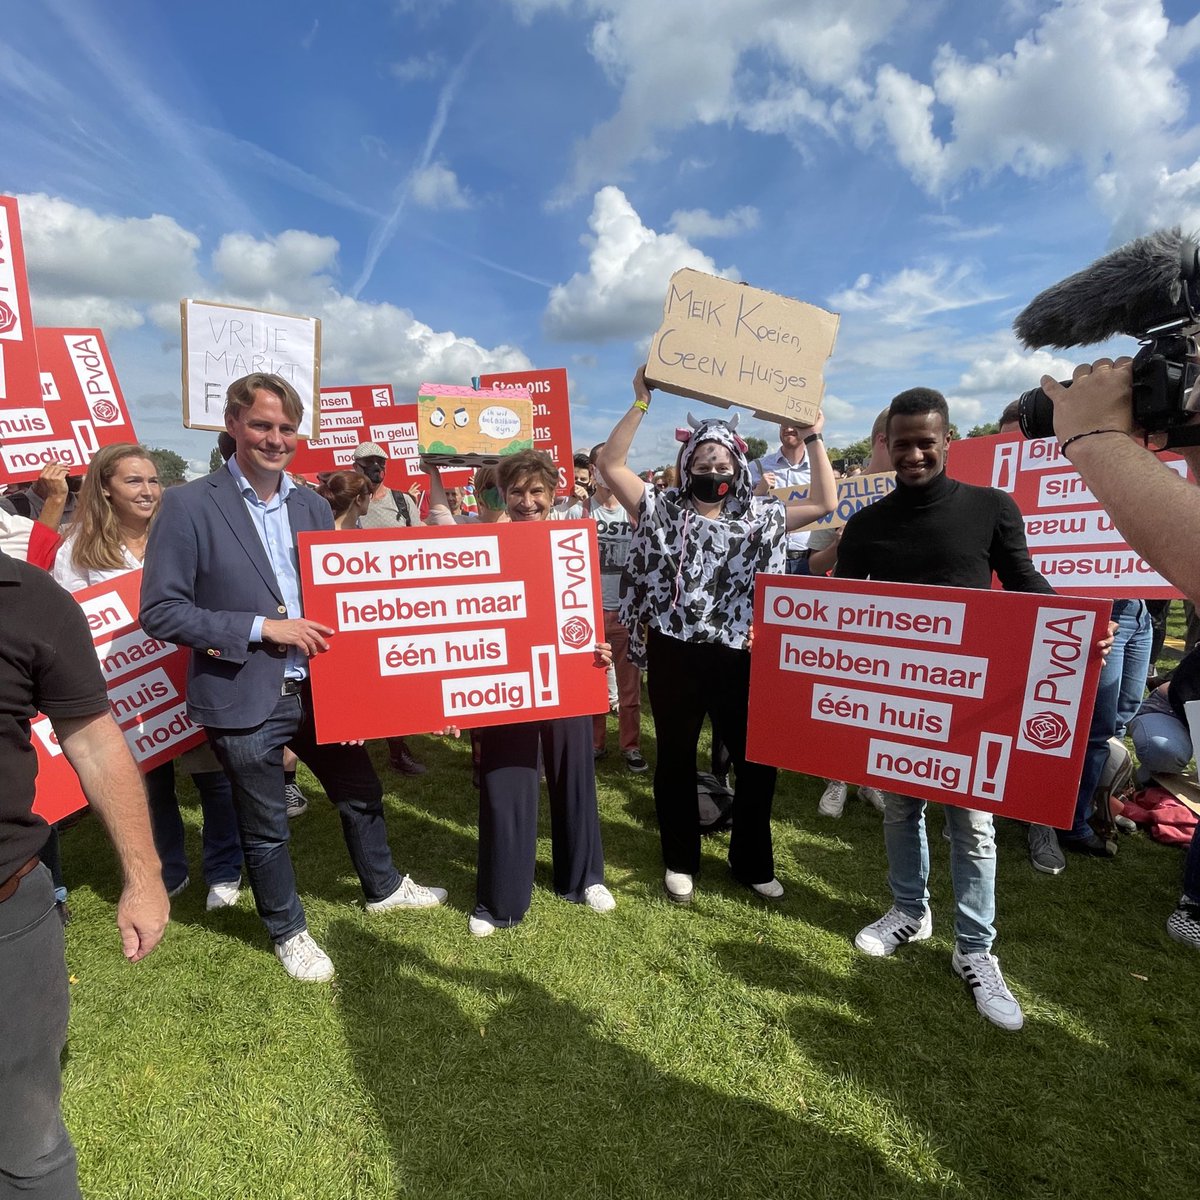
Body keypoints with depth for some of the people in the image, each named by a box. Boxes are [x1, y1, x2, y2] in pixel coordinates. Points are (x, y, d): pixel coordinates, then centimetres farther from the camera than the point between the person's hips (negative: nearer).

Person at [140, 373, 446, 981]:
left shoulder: (313, 505, 6)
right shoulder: (188, 505, -10)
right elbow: (160, 611, -13)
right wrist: (261, 627, -19)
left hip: (317, 685, 5)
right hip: (244, 699, -5)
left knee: (362, 792, 19)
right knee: (266, 827, 13)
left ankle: (384, 886, 45)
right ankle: (288, 931, 38)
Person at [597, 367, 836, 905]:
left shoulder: (759, 517, 6)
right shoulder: (662, 510, 1)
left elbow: (825, 502, 5)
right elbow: (609, 465, -7)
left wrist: (814, 437, 0)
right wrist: (642, 402, -12)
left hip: (737, 658, 2)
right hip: (674, 657, -1)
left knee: (757, 760, 9)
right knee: (675, 759, 12)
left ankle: (751, 862, 32)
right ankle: (680, 860, 32)